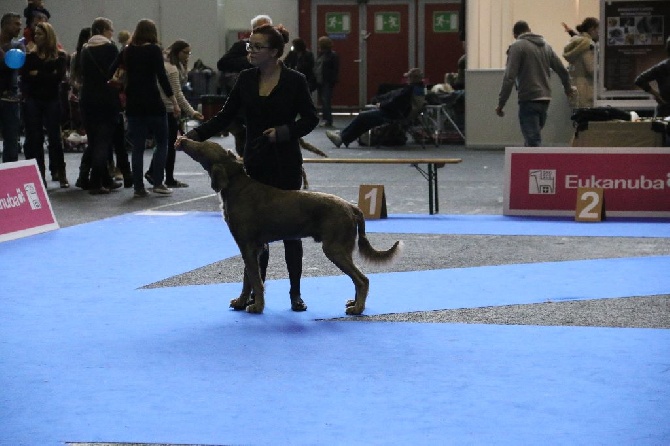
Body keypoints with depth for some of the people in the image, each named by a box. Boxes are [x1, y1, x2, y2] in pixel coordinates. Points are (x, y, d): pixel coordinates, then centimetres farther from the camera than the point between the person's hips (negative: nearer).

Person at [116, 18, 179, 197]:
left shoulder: (127, 51, 7)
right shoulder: (154, 50, -5)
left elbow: (110, 73, 4)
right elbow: (162, 77, -12)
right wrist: (174, 102, -10)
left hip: (133, 104, 4)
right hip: (153, 102, -4)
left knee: (137, 147, 7)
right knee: (162, 142, 9)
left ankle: (138, 187, 4)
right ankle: (157, 182, -1)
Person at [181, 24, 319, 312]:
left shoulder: (294, 81, -9)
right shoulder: (246, 79, 3)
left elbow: (310, 118, -4)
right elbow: (225, 117, 4)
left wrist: (284, 131, -19)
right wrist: (194, 135, -8)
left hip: (285, 164, -4)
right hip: (254, 163, 4)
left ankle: (295, 293, 12)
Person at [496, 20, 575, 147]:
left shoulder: (517, 46, -6)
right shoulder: (545, 45, 14)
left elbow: (509, 77, -14)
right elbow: (562, 70, 19)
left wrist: (501, 103, -11)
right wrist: (568, 88, 39)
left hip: (529, 100, -7)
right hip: (545, 99, 7)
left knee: (533, 142, -9)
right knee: (532, 140, 18)